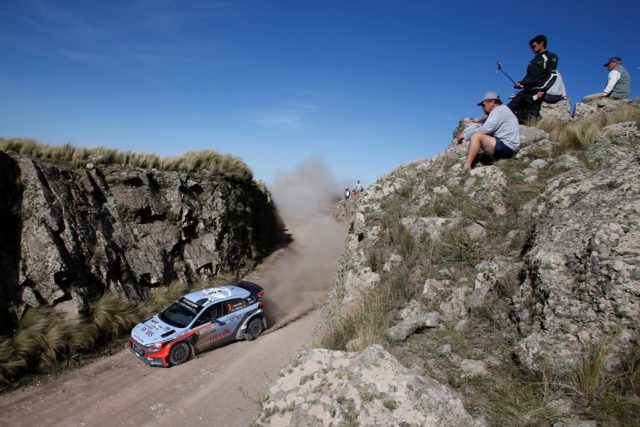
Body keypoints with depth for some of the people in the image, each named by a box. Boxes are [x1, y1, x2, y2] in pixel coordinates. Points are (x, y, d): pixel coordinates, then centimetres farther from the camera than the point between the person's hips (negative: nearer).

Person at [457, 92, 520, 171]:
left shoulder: (499, 110, -9)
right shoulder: (499, 111, 22)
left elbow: (485, 129, -19)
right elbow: (480, 125, 17)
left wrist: (465, 135, -11)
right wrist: (464, 131, 2)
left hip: (506, 147, -11)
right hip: (506, 147, 11)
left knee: (476, 136, -21)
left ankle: (466, 168, -28)